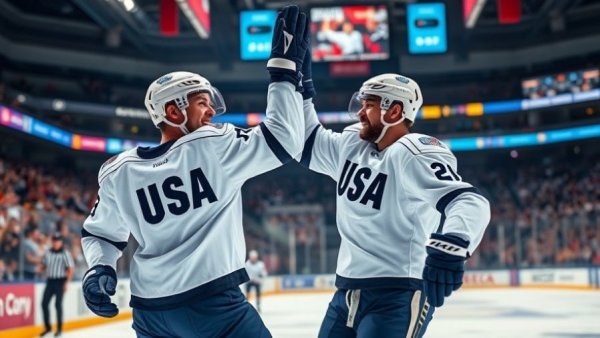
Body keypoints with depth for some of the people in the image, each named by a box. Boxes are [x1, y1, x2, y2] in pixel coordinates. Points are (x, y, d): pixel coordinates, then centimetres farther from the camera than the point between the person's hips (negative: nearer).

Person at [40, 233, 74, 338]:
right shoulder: (48, 252, 10)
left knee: (58, 304, -6)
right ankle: (47, 327, 16)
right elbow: (44, 265, 20)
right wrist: (41, 268, -4)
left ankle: (59, 329, 5)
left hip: (60, 281, -5)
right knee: (44, 303, 2)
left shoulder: (65, 253, -7)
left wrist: (67, 282, -14)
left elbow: (70, 269, -8)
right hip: (50, 281, 6)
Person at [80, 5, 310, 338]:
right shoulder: (214, 145, -8)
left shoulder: (119, 172, 7)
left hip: (150, 309, 6)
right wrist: (285, 71, -4)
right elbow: (284, 139, -8)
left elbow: (101, 233, 16)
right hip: (213, 303, -5)